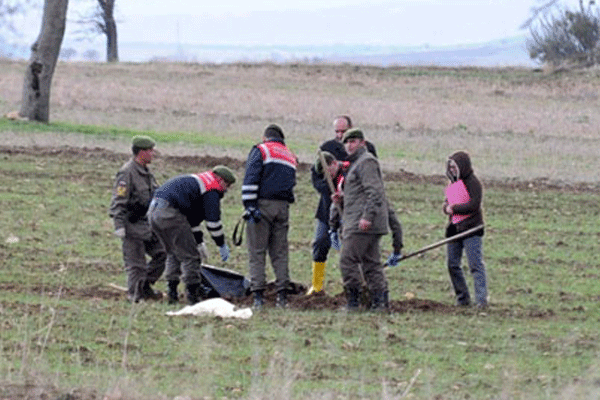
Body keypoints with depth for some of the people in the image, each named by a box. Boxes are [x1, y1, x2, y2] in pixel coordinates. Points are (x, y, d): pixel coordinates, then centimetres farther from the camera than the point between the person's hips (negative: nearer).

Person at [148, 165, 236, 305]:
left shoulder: (198, 181, 30)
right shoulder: (213, 189, 0)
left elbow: (193, 219, 36)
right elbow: (213, 220, -2)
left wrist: (199, 243, 39)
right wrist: (222, 245, 9)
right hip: (169, 214, -10)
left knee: (174, 254, 23)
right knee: (189, 256, -1)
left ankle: (172, 291, 22)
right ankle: (193, 294, 1)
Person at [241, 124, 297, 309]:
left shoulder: (260, 150, 2)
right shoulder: (291, 156, 21)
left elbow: (251, 179, -10)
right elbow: (291, 182, 18)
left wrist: (249, 205, -14)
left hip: (263, 204, -5)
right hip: (283, 207, 5)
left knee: (257, 252, -3)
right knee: (280, 252, 10)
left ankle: (258, 295, -10)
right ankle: (282, 296, 5)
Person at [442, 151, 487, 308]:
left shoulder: (473, 183, -9)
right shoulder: (452, 184, 16)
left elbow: (474, 205, -17)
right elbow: (447, 204, 19)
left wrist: (455, 208, -11)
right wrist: (447, 208, -5)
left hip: (471, 229, -8)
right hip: (454, 229, 8)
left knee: (476, 264, -11)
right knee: (453, 265, 8)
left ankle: (482, 298, -13)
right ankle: (462, 298, 17)